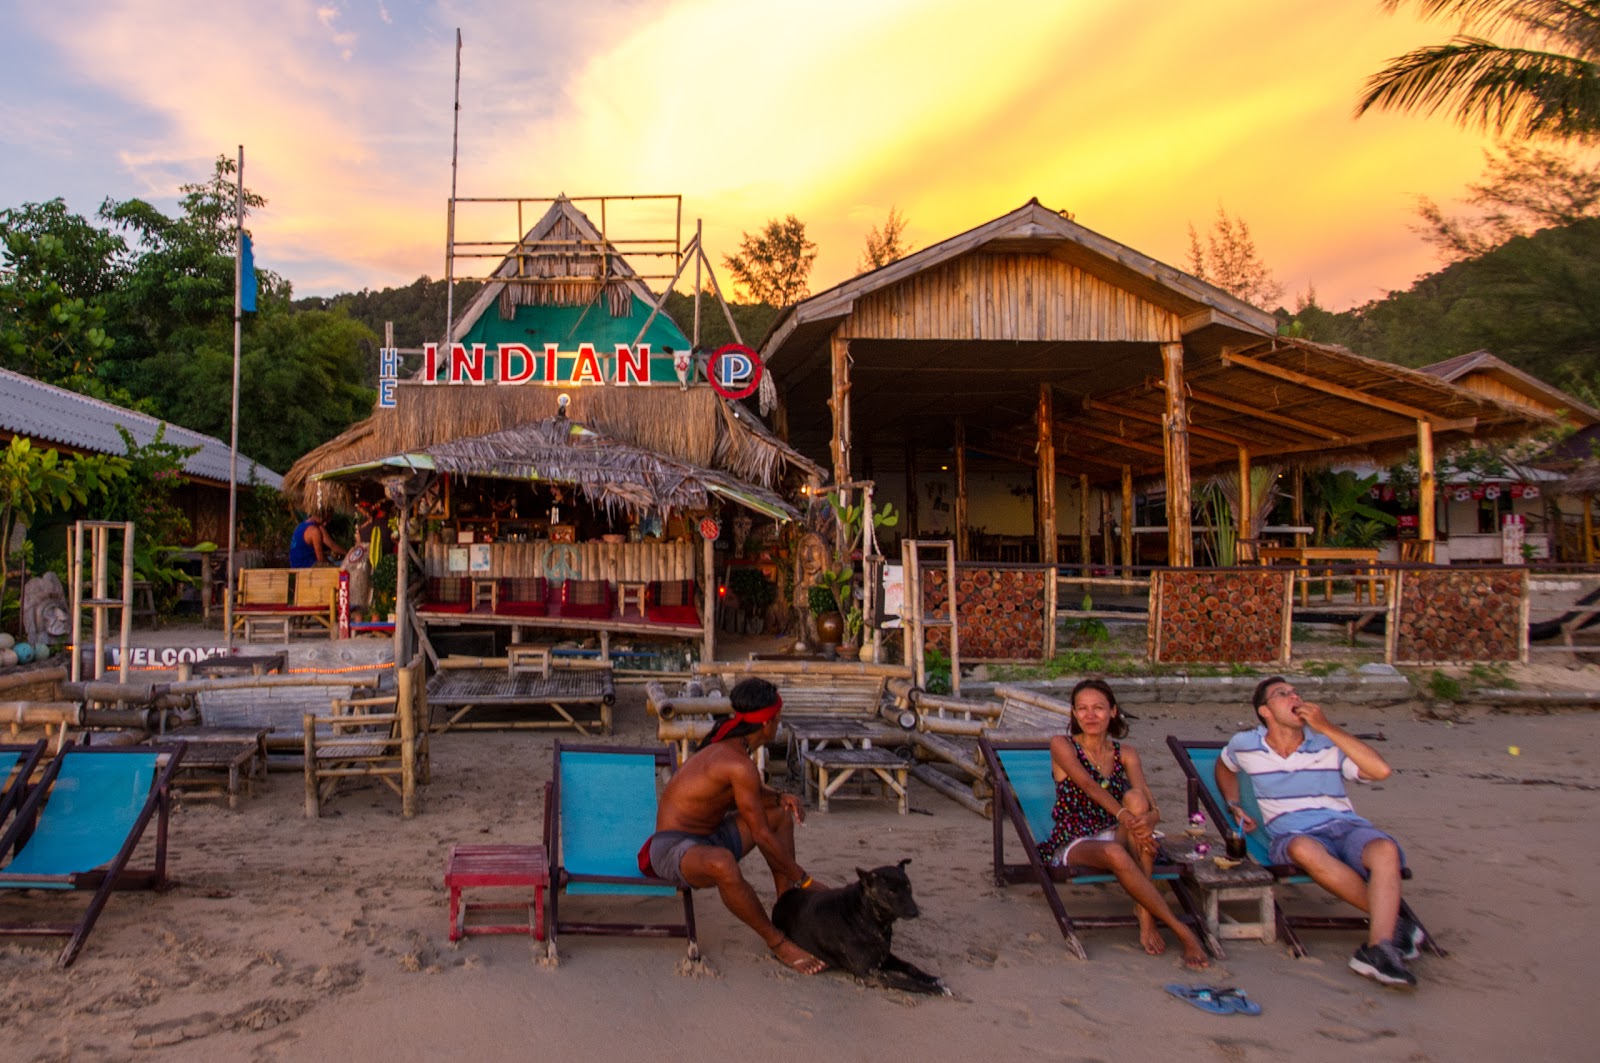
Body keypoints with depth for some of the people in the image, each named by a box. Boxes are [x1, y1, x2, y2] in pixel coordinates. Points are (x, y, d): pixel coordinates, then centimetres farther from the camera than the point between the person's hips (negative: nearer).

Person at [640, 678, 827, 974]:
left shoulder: (728, 747, 4)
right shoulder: (738, 764, -25)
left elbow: (751, 792, 23)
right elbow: (762, 836, -21)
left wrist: (780, 797, 2)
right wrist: (805, 880, -11)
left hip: (707, 838, 11)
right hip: (672, 847, -11)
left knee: (780, 814, 14)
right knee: (722, 863, -43)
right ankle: (777, 942, -20)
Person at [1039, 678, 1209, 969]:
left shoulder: (1125, 754, 9)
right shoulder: (1062, 746, 0)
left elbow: (1154, 810, -4)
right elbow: (1088, 785, -19)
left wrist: (1147, 819, -30)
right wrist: (1124, 816, -35)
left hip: (1117, 838, 4)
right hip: (1073, 844, -3)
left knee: (1135, 796, -28)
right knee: (1114, 853, -38)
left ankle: (1145, 912, -32)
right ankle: (1182, 932, -31)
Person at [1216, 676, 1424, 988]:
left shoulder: (1328, 745, 8)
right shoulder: (1245, 746, 10)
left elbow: (1380, 770, -9)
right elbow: (1224, 765, 34)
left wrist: (1327, 727, -10)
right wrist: (1233, 805, 16)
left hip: (1346, 826, 1)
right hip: (1294, 834, -1)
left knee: (1385, 850, -34)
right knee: (1305, 850, -39)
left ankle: (1378, 947, -42)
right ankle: (1391, 920, -23)